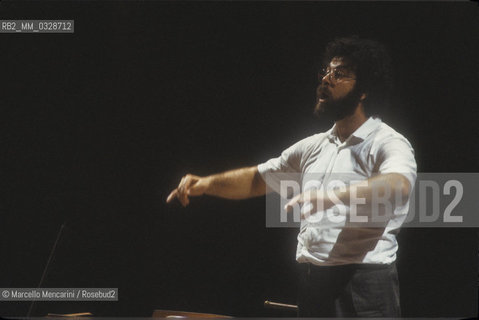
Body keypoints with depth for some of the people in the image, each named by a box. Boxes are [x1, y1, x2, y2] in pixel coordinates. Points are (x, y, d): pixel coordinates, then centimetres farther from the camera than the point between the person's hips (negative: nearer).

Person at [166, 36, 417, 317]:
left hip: (364, 284, -6)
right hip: (311, 282, 7)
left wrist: (335, 196, -44)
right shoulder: (314, 146, 16)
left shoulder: (388, 144, -7)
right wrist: (207, 183, 7)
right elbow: (257, 179, 24)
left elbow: (398, 186, -29)